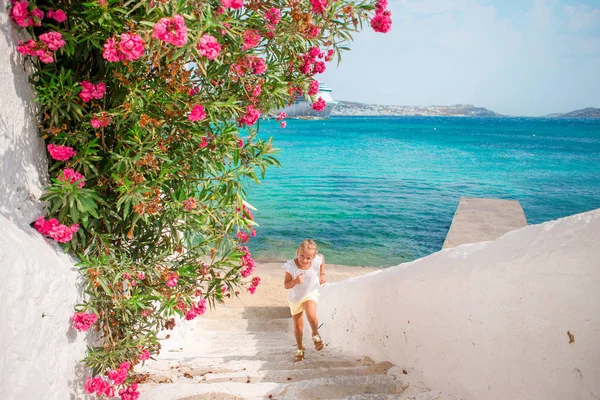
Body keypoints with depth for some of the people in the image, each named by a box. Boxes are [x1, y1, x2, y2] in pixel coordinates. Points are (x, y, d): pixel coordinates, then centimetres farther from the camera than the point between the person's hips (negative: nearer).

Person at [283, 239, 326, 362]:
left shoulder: (317, 261, -24)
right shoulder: (291, 266, -29)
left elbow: (322, 256, 2)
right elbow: (286, 285, -21)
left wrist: (322, 274, 2)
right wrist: (295, 282, -41)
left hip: (311, 294, -1)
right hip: (295, 298, 1)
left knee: (311, 316, -29)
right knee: (297, 326, 12)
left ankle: (315, 333, 4)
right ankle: (300, 349, 37)